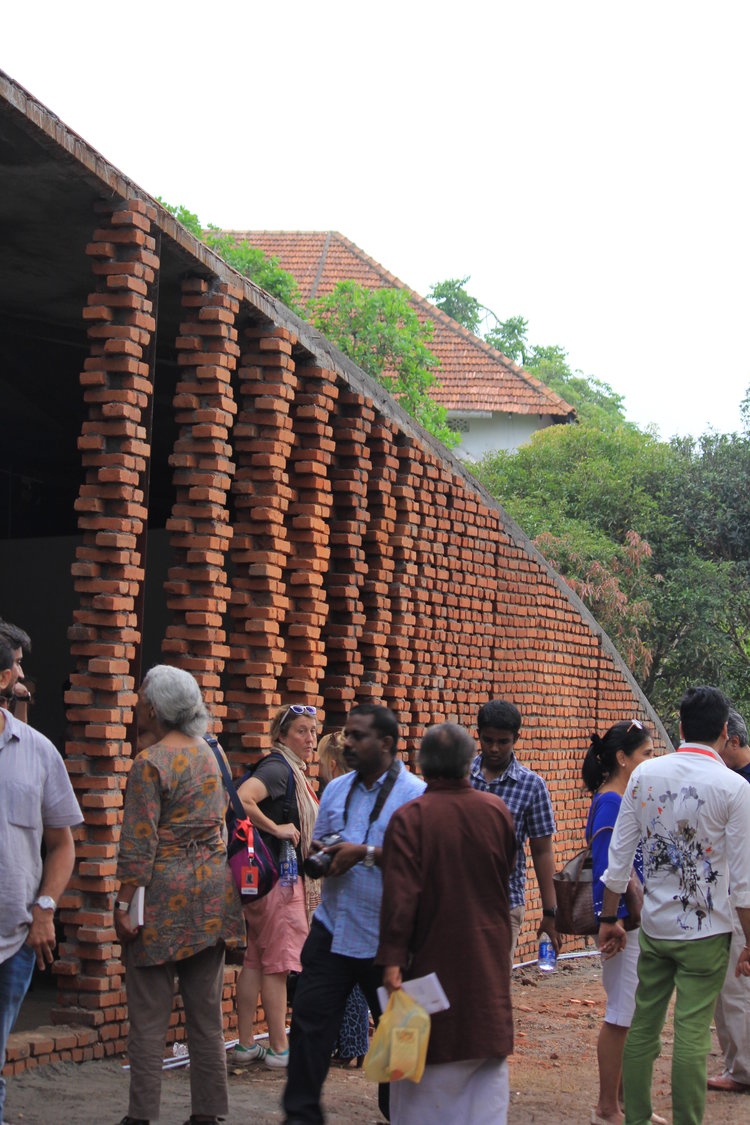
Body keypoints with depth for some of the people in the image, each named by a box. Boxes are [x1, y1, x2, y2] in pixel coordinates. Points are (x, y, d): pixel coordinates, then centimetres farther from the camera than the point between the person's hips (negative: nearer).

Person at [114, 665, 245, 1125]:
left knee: (149, 1013, -2)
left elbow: (139, 844, -15)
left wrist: (125, 904, -13)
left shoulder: (150, 763, -12)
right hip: (212, 891, 7)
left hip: (164, 896, -7)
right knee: (207, 1011, 9)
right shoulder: (206, 751, 10)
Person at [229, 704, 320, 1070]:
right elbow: (241, 798, -30)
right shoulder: (277, 767, -14)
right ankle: (279, 1049, 3)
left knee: (256, 960, 10)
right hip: (277, 878, -10)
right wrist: (276, 829, -22)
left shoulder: (292, 771, 17)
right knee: (277, 964, -3)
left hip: (280, 875, 10)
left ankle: (246, 1046, 14)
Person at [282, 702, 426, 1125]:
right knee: (310, 1019, -1)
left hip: (384, 940, -5)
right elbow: (317, 845, 20)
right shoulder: (337, 789, 11)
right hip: (332, 928, 5)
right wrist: (320, 855, -4)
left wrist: (367, 853, -21)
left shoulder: (415, 794, -9)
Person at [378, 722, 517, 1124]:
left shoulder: (409, 818, -14)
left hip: (433, 956, -3)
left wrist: (392, 959, -18)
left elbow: (400, 895, -19)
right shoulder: (496, 810, -2)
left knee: (423, 1062, 6)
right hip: (489, 961, 3)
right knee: (490, 1062, 10)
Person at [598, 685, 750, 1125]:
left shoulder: (645, 775, 1)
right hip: (706, 932, -4)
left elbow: (619, 854, 4)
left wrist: (610, 918, 13)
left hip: (655, 926, 4)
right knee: (692, 1036, -1)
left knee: (643, 1027, 12)